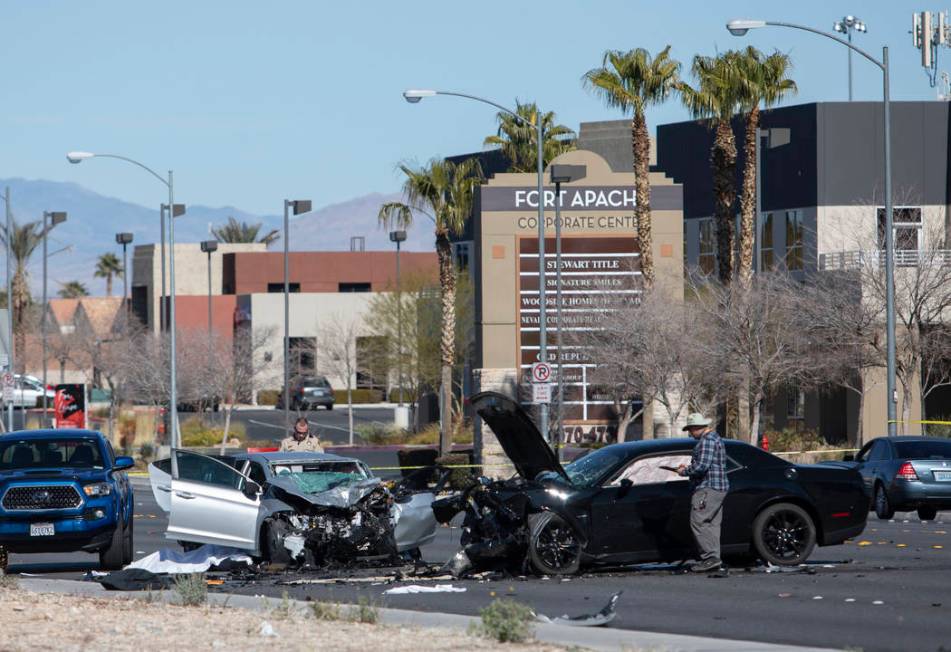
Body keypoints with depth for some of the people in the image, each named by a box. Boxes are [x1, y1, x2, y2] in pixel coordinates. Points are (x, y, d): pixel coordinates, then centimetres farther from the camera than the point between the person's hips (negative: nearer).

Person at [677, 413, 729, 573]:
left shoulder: (707, 440, -14)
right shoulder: (715, 438, 21)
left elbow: (702, 466, -23)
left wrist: (684, 472, -8)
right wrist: (688, 467, 21)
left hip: (708, 489, -11)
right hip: (719, 488, 11)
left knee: (698, 522, -12)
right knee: (712, 524, 9)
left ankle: (711, 557, -17)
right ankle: (713, 559, 9)